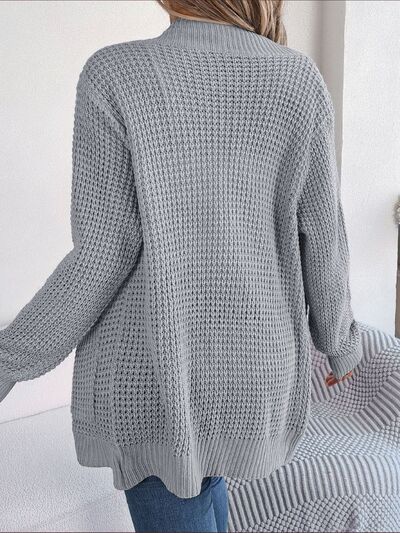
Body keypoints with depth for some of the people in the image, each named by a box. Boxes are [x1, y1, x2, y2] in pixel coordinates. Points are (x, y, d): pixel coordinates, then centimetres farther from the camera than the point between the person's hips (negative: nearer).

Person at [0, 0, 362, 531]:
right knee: (205, 482, 33)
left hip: (152, 371, -3)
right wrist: (340, 340, 14)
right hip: (256, 368, 4)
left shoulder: (114, 74, -13)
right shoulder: (299, 79, -5)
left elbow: (105, 253, -16)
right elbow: (321, 239, -3)